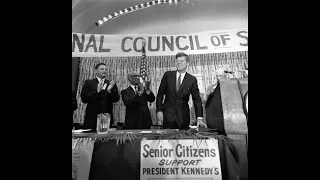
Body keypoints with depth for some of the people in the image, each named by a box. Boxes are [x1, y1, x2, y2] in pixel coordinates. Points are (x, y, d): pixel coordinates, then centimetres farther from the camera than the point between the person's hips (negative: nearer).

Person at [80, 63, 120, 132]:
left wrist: (110, 90, -16)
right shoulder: (88, 83, 6)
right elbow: (84, 99, -4)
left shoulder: (111, 84, 10)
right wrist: (97, 91, -15)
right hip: (92, 118, -1)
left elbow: (116, 99, 2)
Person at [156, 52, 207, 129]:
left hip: (183, 116, 0)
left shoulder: (192, 79, 0)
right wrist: (159, 110, -3)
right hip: (168, 114, 0)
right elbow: (160, 93, 4)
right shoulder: (168, 75, 2)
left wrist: (199, 118, -10)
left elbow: (197, 100, -1)